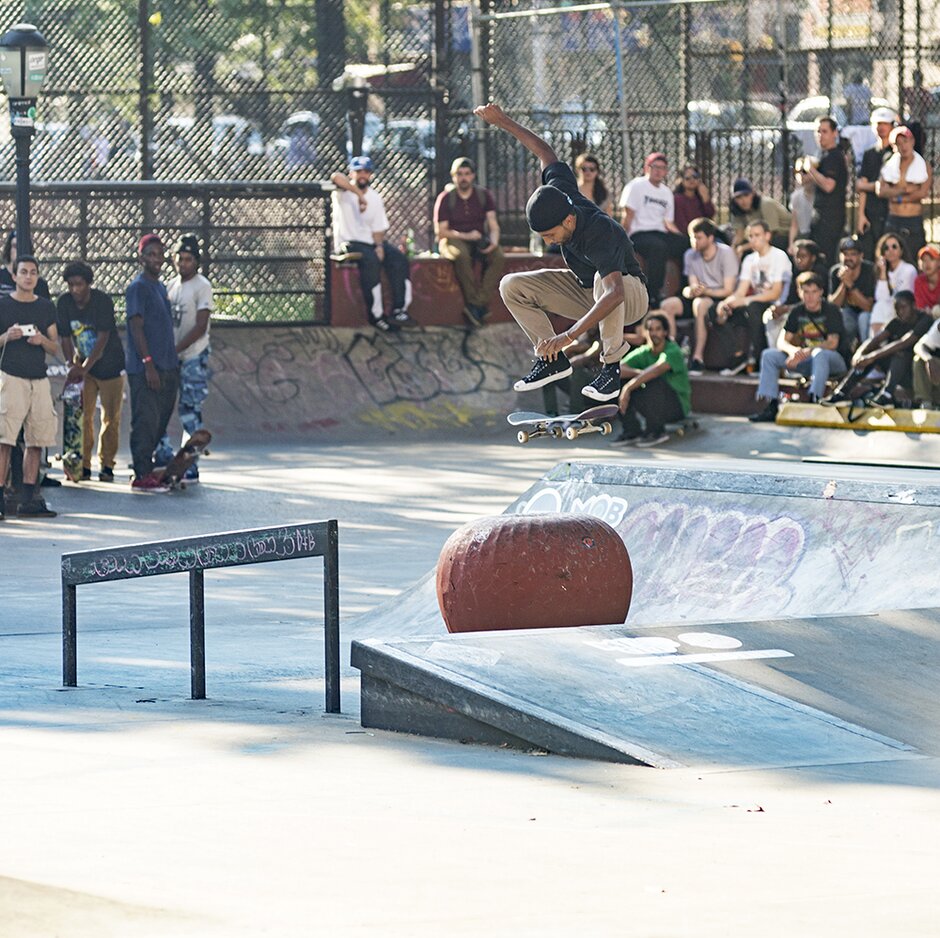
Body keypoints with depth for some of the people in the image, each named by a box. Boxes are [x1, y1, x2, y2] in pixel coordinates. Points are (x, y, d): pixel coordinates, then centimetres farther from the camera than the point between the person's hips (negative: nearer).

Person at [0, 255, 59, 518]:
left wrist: (42, 340, -6)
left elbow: (55, 348, 14)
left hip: (39, 379, 5)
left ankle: (28, 499, 9)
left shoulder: (46, 307, 12)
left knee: (37, 440, 4)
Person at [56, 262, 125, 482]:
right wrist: (73, 367, -13)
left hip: (110, 366, -3)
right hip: (83, 367, 3)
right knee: (83, 416, -6)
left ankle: (106, 465, 8)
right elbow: (65, 338, 0)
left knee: (111, 418, -2)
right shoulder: (64, 303, -5)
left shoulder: (102, 301, -17)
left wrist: (84, 367, -26)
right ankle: (83, 465, -1)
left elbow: (103, 339, -20)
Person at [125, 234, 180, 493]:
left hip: (165, 367, 9)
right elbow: (136, 328, -15)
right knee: (146, 421, -8)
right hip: (145, 369, -9)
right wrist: (148, 363, -20)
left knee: (159, 422, 10)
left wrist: (174, 362, 20)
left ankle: (147, 470, 15)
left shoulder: (160, 287, 18)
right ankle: (142, 476, -6)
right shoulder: (138, 287, -9)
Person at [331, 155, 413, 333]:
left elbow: (378, 228, 8)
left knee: (399, 259, -17)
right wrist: (359, 193, -38)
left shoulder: (375, 198, 12)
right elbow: (336, 177, -30)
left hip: (371, 241, 6)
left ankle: (399, 309, -23)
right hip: (348, 243, -6)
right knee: (371, 260, -34)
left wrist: (379, 246, -12)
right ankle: (376, 314, -30)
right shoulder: (344, 191, -4)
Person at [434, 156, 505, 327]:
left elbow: (493, 225, 2)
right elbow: (440, 231, -5)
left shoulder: (484, 195, 6)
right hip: (454, 240, -3)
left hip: (480, 241, 3)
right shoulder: (445, 198, -2)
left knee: (499, 257, -30)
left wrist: (493, 241, -21)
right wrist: (466, 236, -18)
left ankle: (479, 303, -35)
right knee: (462, 256, -40)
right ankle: (474, 301, -34)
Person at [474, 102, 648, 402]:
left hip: (630, 297, -7)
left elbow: (614, 295, -52)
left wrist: (568, 337, -60)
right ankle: (552, 361, -2)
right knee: (512, 286, -10)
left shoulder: (599, 235, -40)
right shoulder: (561, 192, -20)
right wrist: (503, 121, 7)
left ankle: (611, 366, -28)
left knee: (604, 280, -43)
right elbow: (547, 154, 1)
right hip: (584, 291, 7)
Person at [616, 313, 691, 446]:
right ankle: (632, 431, -5)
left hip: (678, 406, -6)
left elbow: (656, 370, -36)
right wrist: (640, 374, -31)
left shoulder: (673, 352, -16)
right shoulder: (643, 353, 1)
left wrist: (628, 388, -43)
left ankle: (655, 431, -18)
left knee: (655, 383, -35)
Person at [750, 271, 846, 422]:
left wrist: (806, 352, -29)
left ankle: (815, 401, -49)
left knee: (819, 354, -40)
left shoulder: (831, 310, -8)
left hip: (834, 361, -5)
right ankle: (771, 405, -18)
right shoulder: (797, 311, 6)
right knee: (769, 355, -9)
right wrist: (793, 351, -23)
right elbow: (784, 341, 2)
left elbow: (832, 343, -17)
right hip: (807, 362, 5)